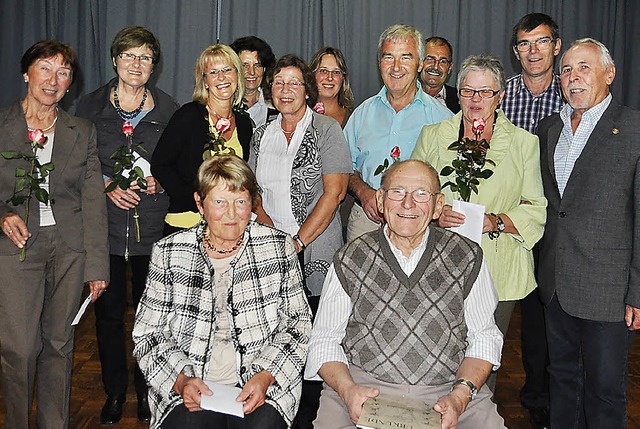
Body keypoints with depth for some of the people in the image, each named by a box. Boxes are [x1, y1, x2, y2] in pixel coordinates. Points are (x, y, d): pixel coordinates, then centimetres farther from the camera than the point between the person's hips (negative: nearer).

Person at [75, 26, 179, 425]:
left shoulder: (169, 109, 5)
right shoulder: (91, 105, 6)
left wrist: (158, 182, -10)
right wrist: (107, 185, -8)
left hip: (153, 225, 0)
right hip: (105, 224, 1)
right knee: (109, 309, 7)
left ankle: (147, 390, 24)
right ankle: (115, 391, 25)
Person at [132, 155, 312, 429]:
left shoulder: (278, 246, 3)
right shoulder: (168, 252, 2)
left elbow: (296, 322, 5)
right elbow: (148, 335, 4)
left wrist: (266, 376, -10)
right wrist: (181, 380, -13)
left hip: (263, 384, 0)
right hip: (188, 386, 0)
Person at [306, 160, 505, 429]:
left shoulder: (468, 258, 6)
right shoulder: (349, 261, 4)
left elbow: (483, 338, 8)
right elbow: (325, 339, 6)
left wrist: (461, 395, -8)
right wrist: (347, 390, -12)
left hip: (447, 389, 2)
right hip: (364, 388, -1)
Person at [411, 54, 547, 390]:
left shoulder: (524, 143, 6)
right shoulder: (433, 136, 10)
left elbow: (537, 209, 3)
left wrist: (496, 222, -14)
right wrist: (435, 214, -11)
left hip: (497, 272, 0)